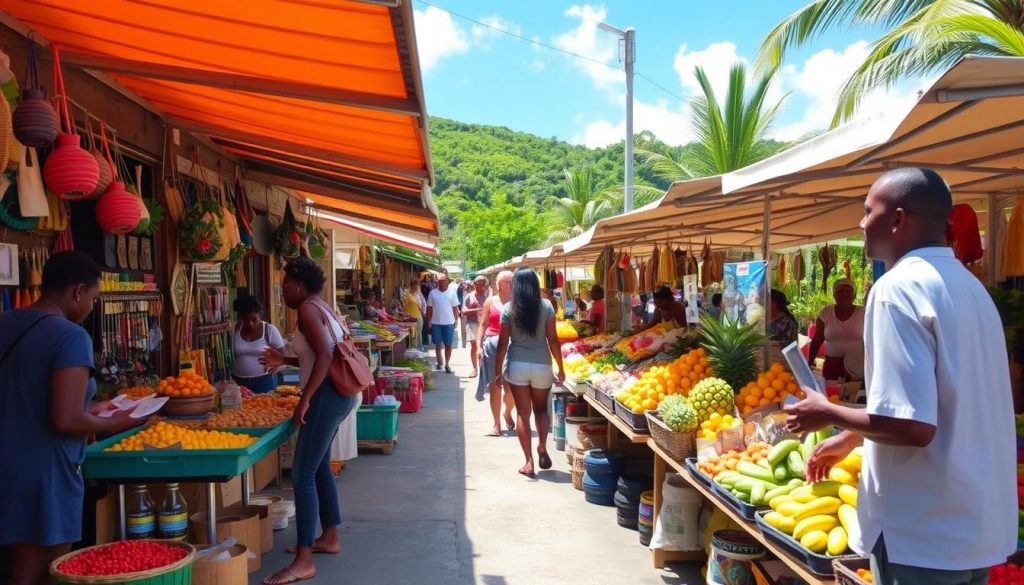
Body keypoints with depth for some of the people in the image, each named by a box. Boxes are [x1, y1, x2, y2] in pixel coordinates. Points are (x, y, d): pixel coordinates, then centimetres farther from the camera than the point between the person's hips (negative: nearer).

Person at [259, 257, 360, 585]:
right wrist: (285, 361, 18)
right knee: (319, 466, 20)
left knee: (302, 474, -9)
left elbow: (325, 355, -24)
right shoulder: (320, 308, 17)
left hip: (327, 395, -11)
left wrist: (305, 399, -23)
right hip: (335, 393, 11)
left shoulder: (307, 309, -12)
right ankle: (329, 538, 31)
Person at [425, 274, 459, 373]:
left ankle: (447, 364, 14)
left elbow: (455, 308, 3)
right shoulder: (433, 293, 0)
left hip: (449, 323, -1)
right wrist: (428, 322, 2)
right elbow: (429, 308, 4)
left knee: (448, 344, 2)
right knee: (438, 344, 9)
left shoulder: (451, 293, 0)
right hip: (436, 323, 1)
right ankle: (440, 362, 23)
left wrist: (456, 320, -2)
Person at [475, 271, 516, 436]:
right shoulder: (490, 301, 5)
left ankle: (508, 413, 29)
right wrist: (479, 345, -4)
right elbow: (483, 325, 5)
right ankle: (497, 423, 12)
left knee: (511, 386, -2)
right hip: (493, 345, 0)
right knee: (495, 386, 3)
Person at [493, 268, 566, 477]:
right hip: (541, 365, 1)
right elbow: (553, 340, -4)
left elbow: (503, 343, -3)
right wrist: (561, 368, 5)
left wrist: (499, 370, 6)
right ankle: (542, 446, -2)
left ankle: (529, 462, 5)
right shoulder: (546, 307, -2)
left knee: (523, 413, 7)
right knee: (541, 409, 20)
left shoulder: (508, 309, -2)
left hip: (517, 365, 0)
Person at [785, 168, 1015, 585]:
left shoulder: (898, 288, -19)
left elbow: (911, 425, -26)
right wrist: (850, 438, 23)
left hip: (924, 535, -8)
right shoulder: (968, 285, 8)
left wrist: (828, 414, -9)